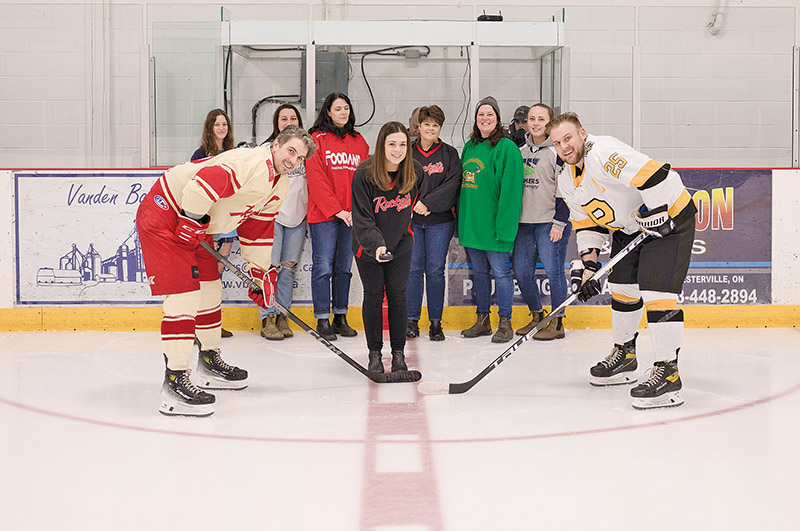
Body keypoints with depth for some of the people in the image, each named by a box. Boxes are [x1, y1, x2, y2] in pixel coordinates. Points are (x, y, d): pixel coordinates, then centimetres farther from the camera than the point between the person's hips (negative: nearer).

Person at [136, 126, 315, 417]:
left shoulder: (279, 186, 9)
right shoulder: (253, 162, -24)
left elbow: (257, 230, 17)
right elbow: (204, 181, -34)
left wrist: (261, 273, 15)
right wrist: (192, 222, -25)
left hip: (195, 227, 10)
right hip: (164, 215, -10)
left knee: (209, 290, 18)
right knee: (184, 295, -16)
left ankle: (210, 362, 36)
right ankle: (174, 382, -16)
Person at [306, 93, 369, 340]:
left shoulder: (359, 141, 12)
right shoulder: (318, 139, -2)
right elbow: (316, 179, -8)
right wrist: (337, 210, -14)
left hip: (352, 216, 5)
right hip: (323, 215, -4)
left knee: (344, 267, 10)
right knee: (323, 267, -4)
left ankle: (340, 317, 19)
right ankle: (322, 320, 4)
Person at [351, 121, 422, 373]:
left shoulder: (415, 171, -12)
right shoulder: (364, 174, -22)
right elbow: (362, 218, -24)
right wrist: (376, 244, -36)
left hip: (400, 245, 2)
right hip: (368, 246, -2)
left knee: (397, 296, 5)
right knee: (373, 296, 6)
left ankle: (398, 352, 17)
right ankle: (374, 352, 19)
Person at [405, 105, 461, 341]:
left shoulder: (450, 153, 4)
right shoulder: (408, 153, 8)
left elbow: (452, 184, -6)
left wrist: (427, 202, -15)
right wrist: (414, 204, -10)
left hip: (439, 221, -1)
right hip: (410, 220, 1)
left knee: (435, 270, 1)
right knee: (413, 269, 1)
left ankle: (436, 322, 9)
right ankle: (412, 320, 9)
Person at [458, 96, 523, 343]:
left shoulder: (506, 148, -10)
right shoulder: (469, 147, 12)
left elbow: (510, 189, -16)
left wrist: (504, 225, -21)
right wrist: (462, 220, 13)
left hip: (493, 224, -7)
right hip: (471, 221, 7)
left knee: (500, 271, 1)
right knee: (478, 271, 14)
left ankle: (505, 322, 10)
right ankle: (482, 320, 24)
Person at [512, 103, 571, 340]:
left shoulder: (557, 151, -7)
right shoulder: (521, 152, 13)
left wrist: (559, 223, -14)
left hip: (549, 222, -6)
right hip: (523, 223, 7)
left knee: (553, 271, -5)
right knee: (522, 272, 6)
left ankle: (556, 323, 6)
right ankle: (537, 317, 23)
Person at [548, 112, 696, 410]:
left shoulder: (604, 153, -27)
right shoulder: (567, 181, 4)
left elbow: (655, 176, -35)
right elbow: (586, 222, 11)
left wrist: (654, 215, -26)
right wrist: (588, 265, 2)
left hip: (669, 219, -10)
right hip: (629, 228, 10)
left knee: (656, 291, -19)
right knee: (622, 287, 17)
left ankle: (668, 373, -16)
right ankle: (624, 354, 36)